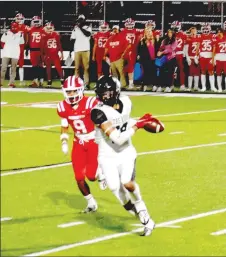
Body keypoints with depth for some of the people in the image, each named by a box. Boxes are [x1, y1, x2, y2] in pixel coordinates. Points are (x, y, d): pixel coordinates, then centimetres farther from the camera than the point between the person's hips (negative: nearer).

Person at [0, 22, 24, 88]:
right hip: (6, 53, -1)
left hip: (15, 54, 1)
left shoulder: (20, 35, 6)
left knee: (13, 69, 1)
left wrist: (19, 51, 1)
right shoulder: (6, 34, 1)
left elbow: (21, 45, 12)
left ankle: (11, 83, 5)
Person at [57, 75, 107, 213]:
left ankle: (100, 173, 23)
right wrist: (64, 143, 1)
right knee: (79, 178, 1)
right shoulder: (64, 107, -5)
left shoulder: (90, 103, -22)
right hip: (79, 143, 5)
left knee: (91, 175, -14)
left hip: (94, 141, -5)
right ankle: (91, 203, 23)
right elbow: (65, 127, 11)